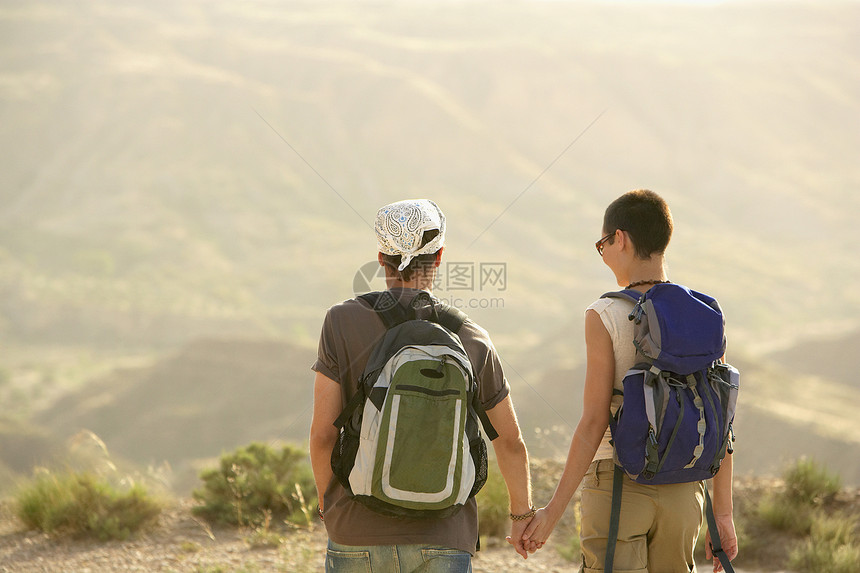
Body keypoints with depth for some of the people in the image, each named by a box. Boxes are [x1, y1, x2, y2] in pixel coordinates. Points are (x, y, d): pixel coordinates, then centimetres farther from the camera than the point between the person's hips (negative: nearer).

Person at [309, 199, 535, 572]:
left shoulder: (341, 322, -4)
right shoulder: (471, 340, 1)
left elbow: (322, 433, -5)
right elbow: (510, 441, 10)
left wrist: (327, 505, 12)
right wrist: (522, 514, 27)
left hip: (359, 531, 0)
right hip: (442, 538, 0)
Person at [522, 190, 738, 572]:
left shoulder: (605, 316, -10)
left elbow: (594, 423, -13)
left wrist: (553, 511, -8)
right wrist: (723, 512, 10)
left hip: (616, 486, -5)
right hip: (682, 490, 5)